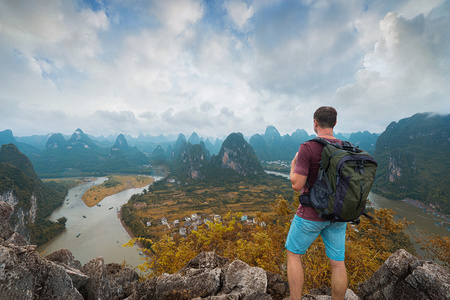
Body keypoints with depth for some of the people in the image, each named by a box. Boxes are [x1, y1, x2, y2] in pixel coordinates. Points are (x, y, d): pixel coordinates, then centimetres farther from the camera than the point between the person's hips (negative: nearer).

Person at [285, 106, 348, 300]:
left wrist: (293, 164, -4)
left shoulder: (308, 148, -22)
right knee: (337, 262, 18)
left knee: (293, 254, 14)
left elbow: (297, 185, -22)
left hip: (311, 214, -5)